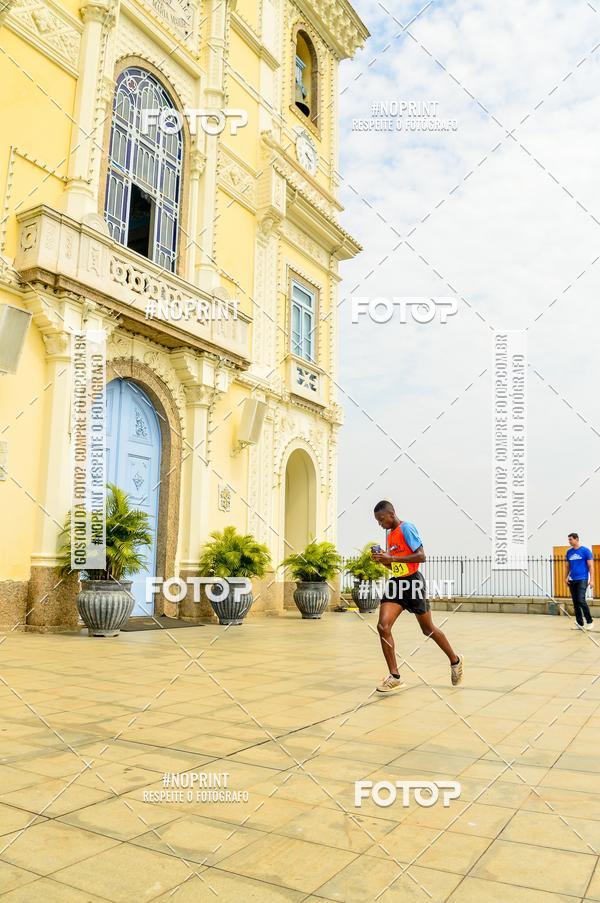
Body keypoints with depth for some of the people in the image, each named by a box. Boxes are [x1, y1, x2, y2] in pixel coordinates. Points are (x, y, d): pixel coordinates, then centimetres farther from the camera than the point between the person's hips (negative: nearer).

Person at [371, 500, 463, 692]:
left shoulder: (407, 528, -13)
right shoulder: (390, 535, 13)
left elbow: (421, 556, -22)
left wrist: (392, 558, -24)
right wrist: (383, 560, 0)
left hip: (413, 582, -7)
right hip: (396, 583, 7)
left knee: (428, 629, 10)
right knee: (383, 627, -10)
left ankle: (455, 661, 34)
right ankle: (395, 677, -5)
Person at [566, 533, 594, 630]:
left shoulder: (585, 550, -5)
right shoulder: (569, 552, 10)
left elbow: (590, 566, -5)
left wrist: (591, 579, -9)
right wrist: (567, 577, 7)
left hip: (582, 579, -5)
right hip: (572, 580, 6)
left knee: (581, 600, -15)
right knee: (575, 602, 6)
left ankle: (589, 622, -1)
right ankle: (580, 623, 14)